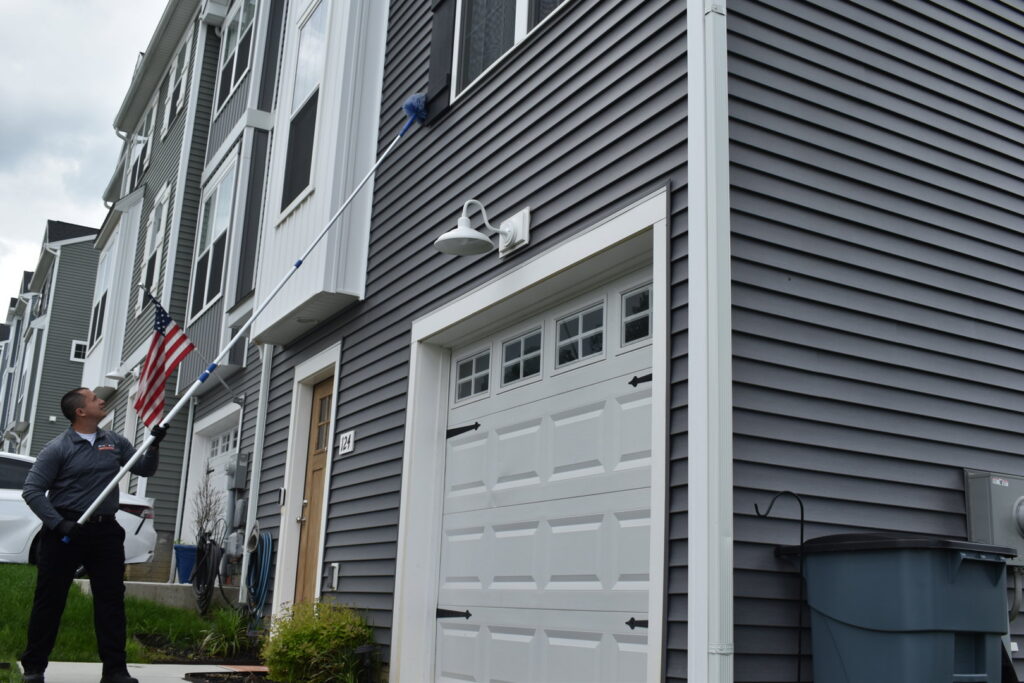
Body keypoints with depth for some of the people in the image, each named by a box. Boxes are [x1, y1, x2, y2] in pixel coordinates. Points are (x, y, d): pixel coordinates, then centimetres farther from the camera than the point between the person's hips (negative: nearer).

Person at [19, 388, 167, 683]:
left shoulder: (115, 442, 9)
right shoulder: (58, 448, -6)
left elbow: (144, 469, 15)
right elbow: (32, 490, -9)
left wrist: (154, 445, -4)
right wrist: (58, 524, -18)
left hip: (105, 531, 4)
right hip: (65, 531, -4)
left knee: (111, 600, 3)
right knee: (49, 599, 4)